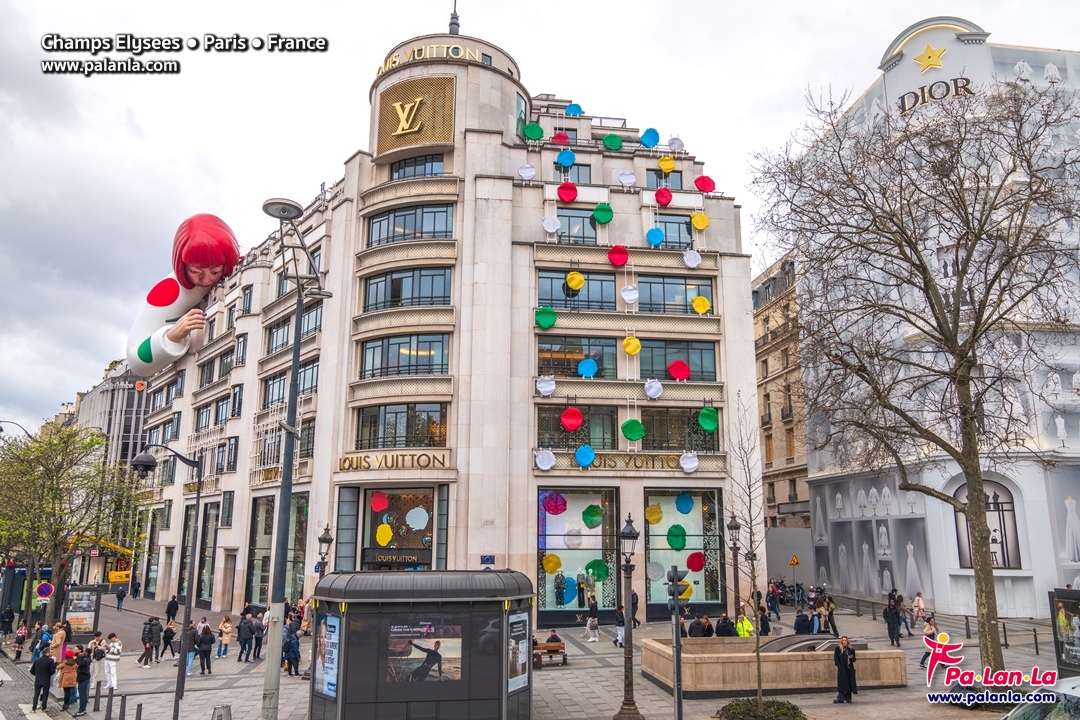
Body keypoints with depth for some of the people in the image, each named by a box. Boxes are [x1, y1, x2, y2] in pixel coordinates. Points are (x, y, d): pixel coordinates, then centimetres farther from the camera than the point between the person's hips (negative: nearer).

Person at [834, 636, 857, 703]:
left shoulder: (851, 649, 9)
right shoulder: (838, 648, 0)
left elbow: (854, 659, 12)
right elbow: (836, 659, -2)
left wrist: (851, 658, -10)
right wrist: (839, 666, -12)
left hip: (850, 668, 3)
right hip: (842, 669, -3)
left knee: (849, 683, 5)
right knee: (842, 683, -5)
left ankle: (848, 698, 14)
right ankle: (840, 698, -5)